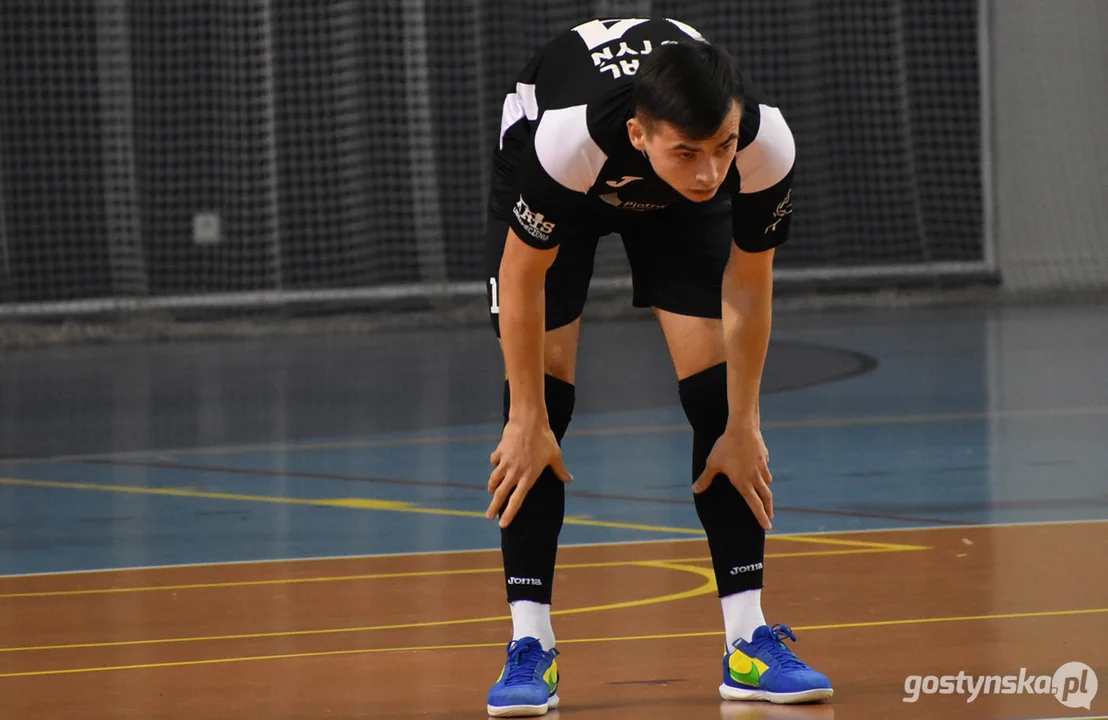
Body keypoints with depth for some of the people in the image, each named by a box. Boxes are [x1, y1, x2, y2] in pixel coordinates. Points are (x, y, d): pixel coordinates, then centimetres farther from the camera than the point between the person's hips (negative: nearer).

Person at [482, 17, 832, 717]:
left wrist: (743, 425, -12)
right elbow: (522, 275, -28)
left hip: (676, 207, 2)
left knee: (716, 386, -9)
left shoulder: (766, 142, -38)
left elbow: (747, 290, -19)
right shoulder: (570, 137, -45)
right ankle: (531, 645, -9)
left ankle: (749, 640, -3)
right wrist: (527, 420, -21)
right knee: (544, 379, -14)